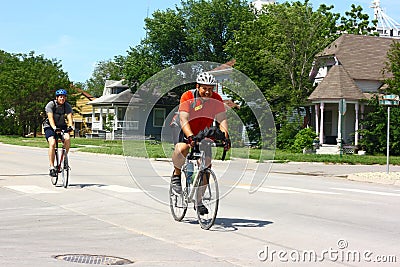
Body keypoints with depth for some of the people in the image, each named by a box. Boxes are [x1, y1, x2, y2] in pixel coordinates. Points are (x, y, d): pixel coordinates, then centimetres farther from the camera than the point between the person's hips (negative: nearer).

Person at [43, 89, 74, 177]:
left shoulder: (67, 106, -8)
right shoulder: (51, 104, -17)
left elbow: (69, 117, -21)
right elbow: (50, 117, -29)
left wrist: (70, 126, -42)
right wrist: (54, 127, -47)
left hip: (62, 126, 3)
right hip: (50, 126, -3)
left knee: (67, 138, -27)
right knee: (52, 143, -25)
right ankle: (51, 167, -23)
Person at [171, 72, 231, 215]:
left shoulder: (216, 99, -13)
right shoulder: (187, 97, -22)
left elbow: (222, 119, -21)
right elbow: (183, 120, -32)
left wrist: (225, 136, -39)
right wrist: (190, 137, -48)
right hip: (187, 133, -4)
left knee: (206, 164, -7)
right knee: (182, 148, -36)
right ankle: (176, 175, -7)